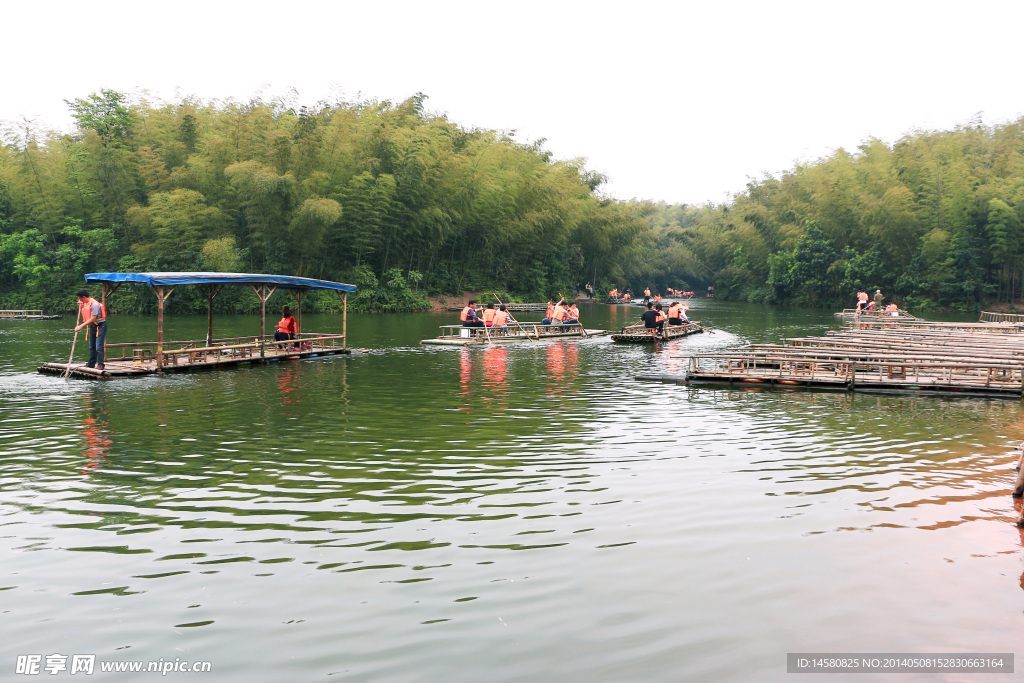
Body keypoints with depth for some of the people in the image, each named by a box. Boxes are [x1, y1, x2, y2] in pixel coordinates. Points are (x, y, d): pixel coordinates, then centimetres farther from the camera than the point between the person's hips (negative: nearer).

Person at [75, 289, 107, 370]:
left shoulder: (94, 304, -22)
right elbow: (82, 314, 19)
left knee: (99, 347, -12)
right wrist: (80, 306, 3)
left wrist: (81, 326, -25)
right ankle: (91, 363, 23)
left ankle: (100, 364, -7)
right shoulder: (85, 303, 6)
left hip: (100, 326, -9)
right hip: (92, 327, 9)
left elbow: (93, 319, -26)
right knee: (91, 346, 14)